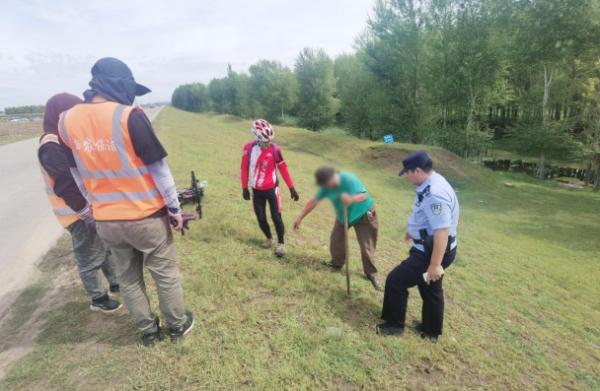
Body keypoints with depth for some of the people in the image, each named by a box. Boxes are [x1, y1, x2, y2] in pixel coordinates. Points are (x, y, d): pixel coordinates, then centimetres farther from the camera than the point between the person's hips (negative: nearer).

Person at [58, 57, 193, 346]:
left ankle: (147, 330, 37)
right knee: (166, 274, 14)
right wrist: (175, 208, -5)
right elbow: (158, 169, -15)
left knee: (128, 278, 21)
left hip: (105, 221, 5)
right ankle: (178, 325, 32)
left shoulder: (67, 120, 0)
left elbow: (78, 174, 10)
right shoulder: (129, 117, -18)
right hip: (146, 216, -5)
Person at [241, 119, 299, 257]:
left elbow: (283, 169, -7)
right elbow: (244, 168, 1)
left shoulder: (275, 149, -13)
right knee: (261, 218, 11)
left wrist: (292, 189, -6)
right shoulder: (249, 148, -8)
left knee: (276, 217, -1)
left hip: (271, 189, -2)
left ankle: (281, 243, 16)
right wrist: (244, 188, 4)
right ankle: (269, 239, 34)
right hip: (256, 190, 3)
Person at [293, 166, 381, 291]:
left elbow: (364, 195, -37)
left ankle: (371, 274, 13)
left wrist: (351, 199, -59)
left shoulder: (349, 179, -32)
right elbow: (314, 201, -7)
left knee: (366, 246, -4)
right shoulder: (327, 185, -14)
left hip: (363, 214, -6)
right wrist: (300, 217, -6)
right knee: (335, 239, 10)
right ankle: (336, 263, 35)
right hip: (343, 216, 6)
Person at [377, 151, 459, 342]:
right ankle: (431, 330, 44)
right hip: (431, 248, 11)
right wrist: (413, 231, 32)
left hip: (432, 252, -10)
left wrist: (435, 264, -28)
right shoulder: (432, 184, 4)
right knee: (430, 288, 24)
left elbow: (442, 231, -31)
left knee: (396, 280, -1)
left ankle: (395, 324, 19)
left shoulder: (435, 194, -30)